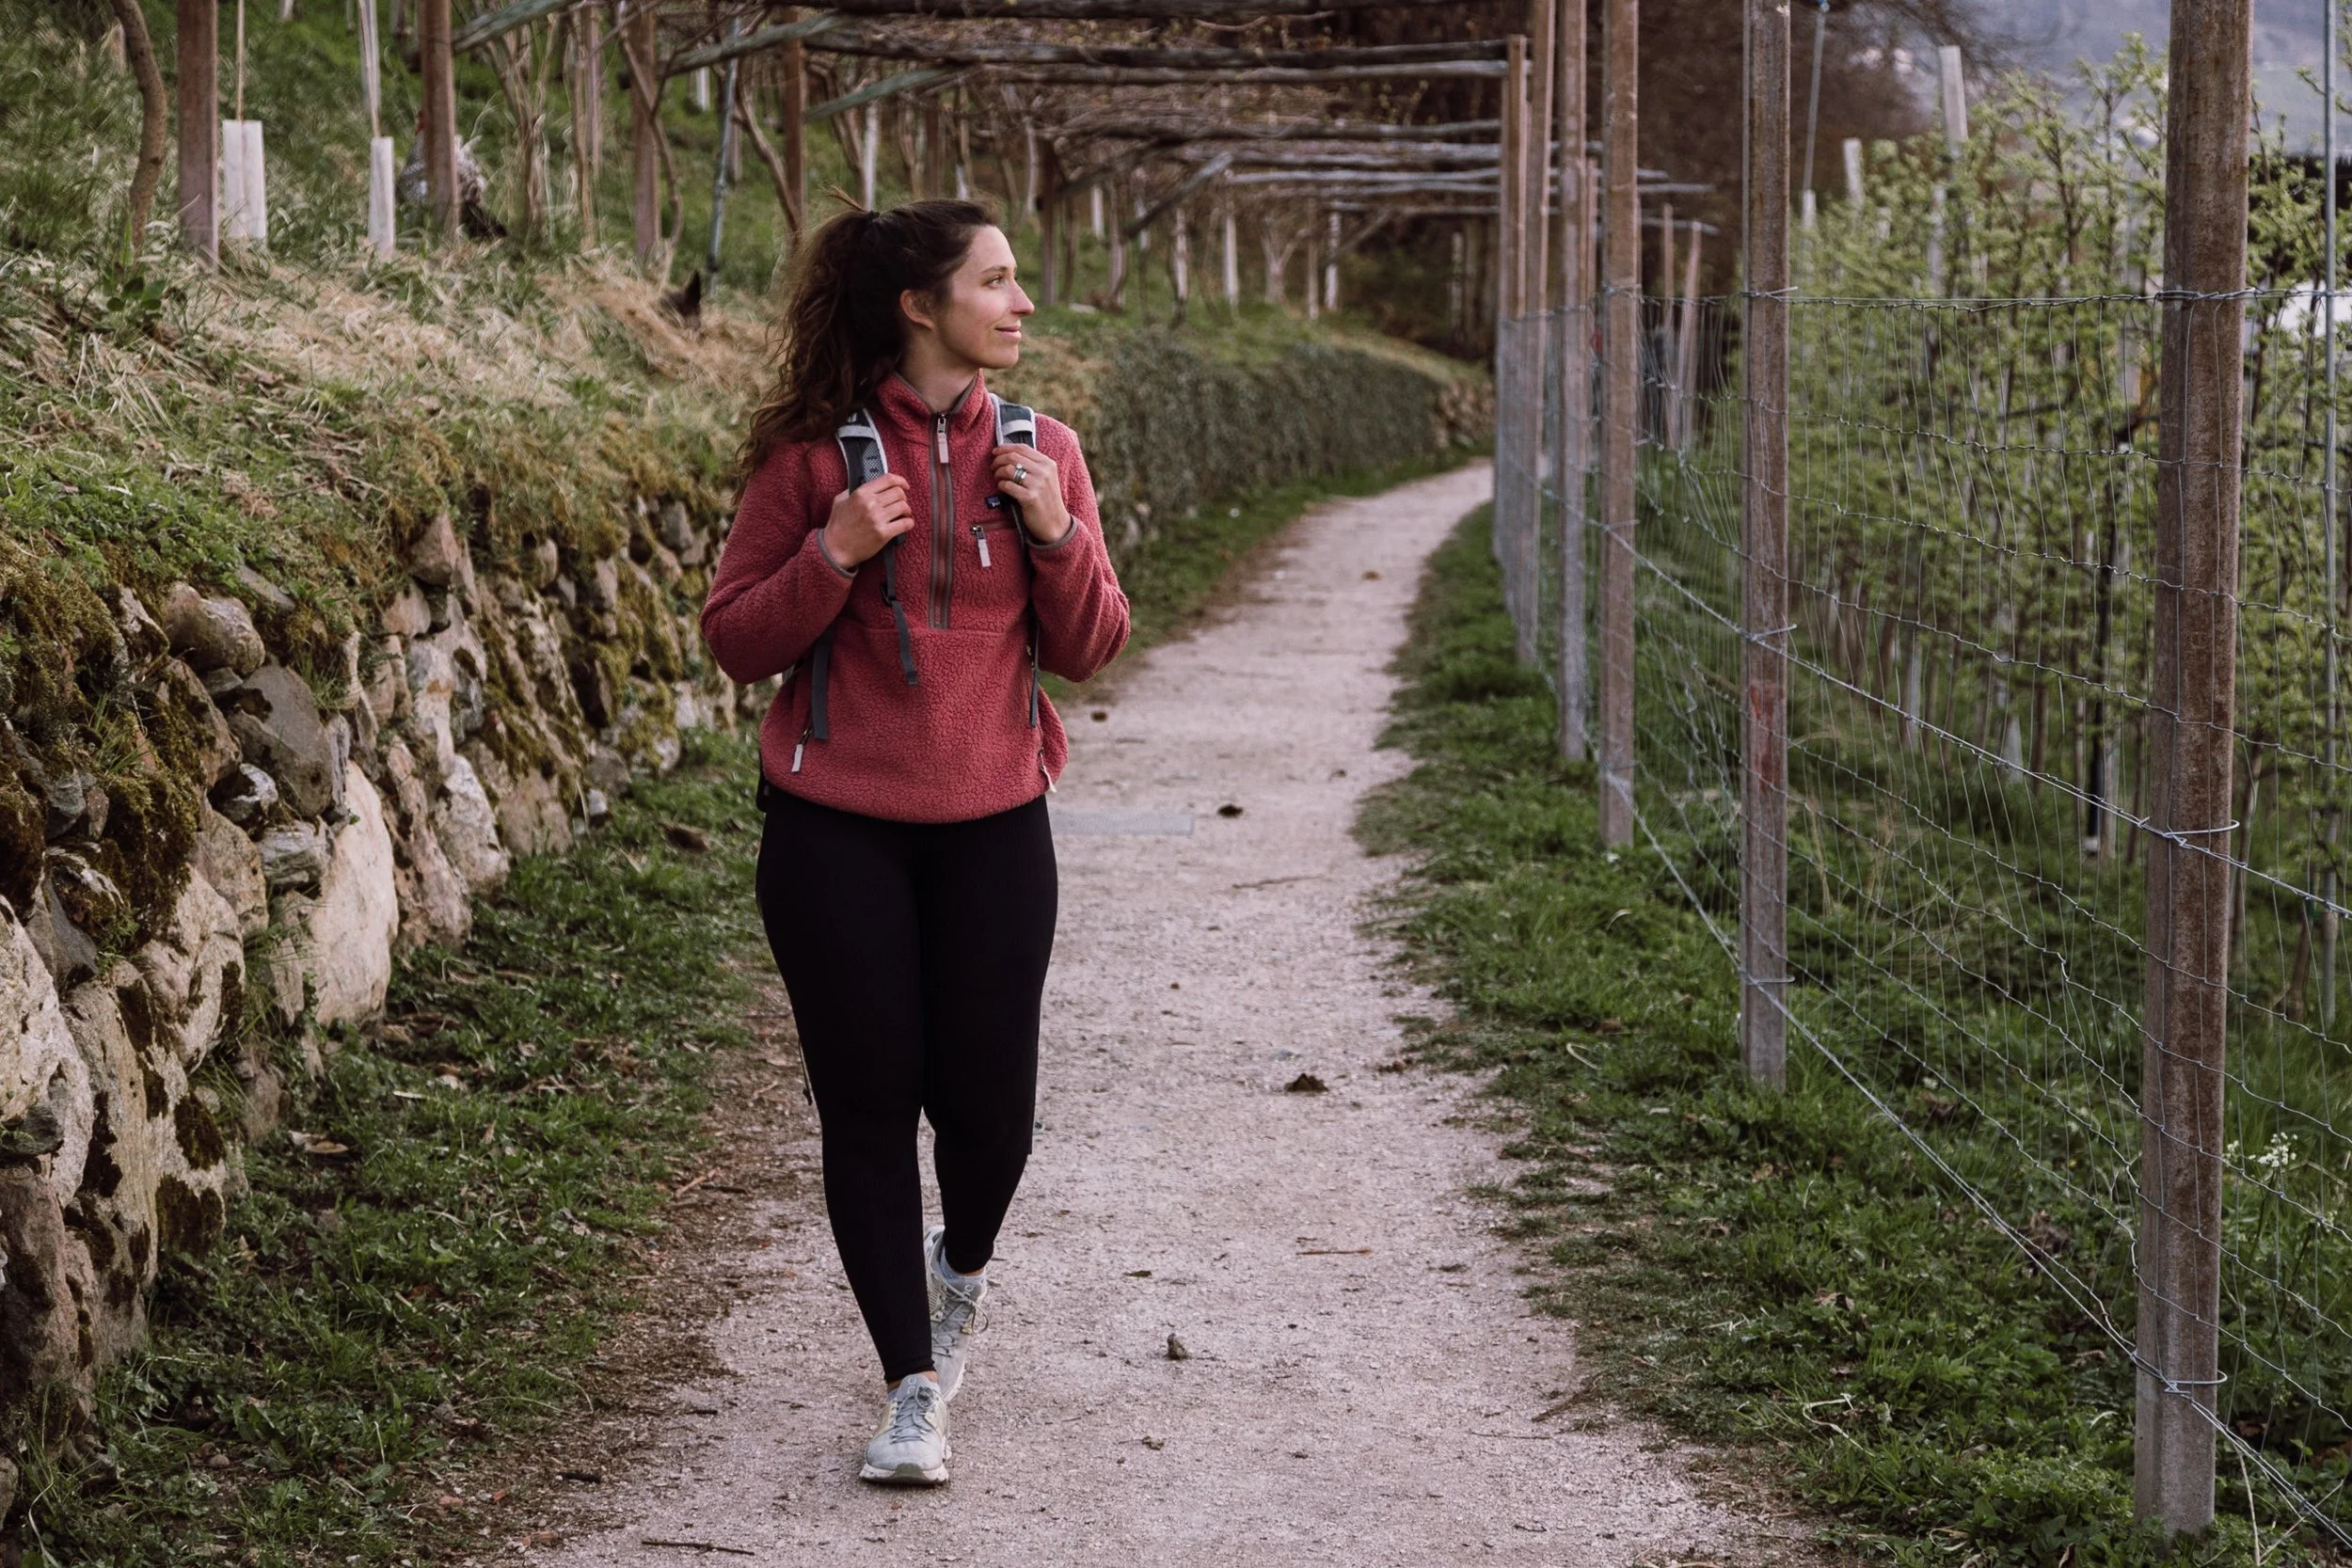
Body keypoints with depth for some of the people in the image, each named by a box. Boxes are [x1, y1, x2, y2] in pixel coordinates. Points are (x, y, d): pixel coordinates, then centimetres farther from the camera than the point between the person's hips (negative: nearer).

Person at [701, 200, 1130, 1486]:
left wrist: (1059, 535, -11)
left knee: (988, 1102, 4)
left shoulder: (1042, 453, 5)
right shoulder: (814, 452, -4)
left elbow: (1087, 650, 6)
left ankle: (961, 1267, 38)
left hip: (991, 826, 2)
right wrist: (832, 555, -18)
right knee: (869, 1101, 1)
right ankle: (912, 1389, 10)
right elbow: (734, 638, -3)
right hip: (836, 829, -2)